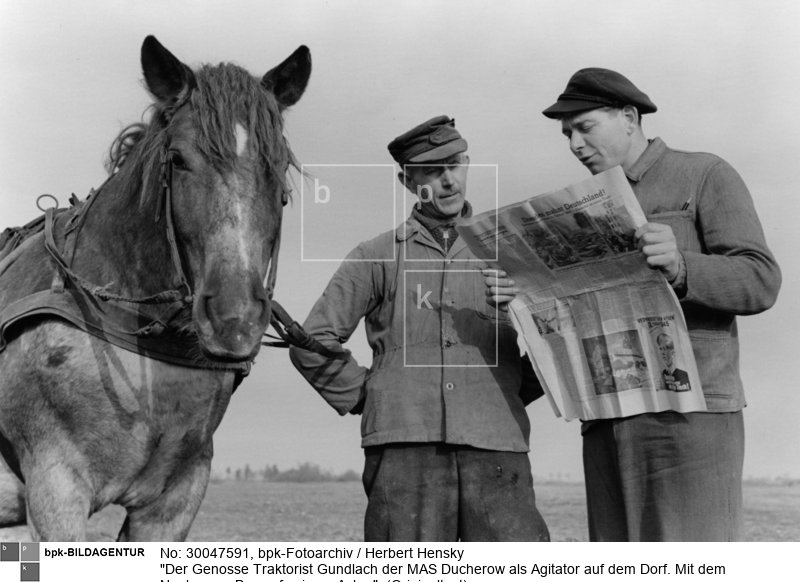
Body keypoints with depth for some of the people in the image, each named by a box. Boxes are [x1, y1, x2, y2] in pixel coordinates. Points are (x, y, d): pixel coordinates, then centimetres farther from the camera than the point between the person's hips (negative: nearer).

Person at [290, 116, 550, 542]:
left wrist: (510, 396, 8)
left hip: (495, 448, 1)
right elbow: (312, 342, 10)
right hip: (404, 450, -1)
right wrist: (365, 399, 5)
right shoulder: (377, 257, 12)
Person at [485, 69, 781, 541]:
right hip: (608, 422, 6)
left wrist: (679, 268, -26)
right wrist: (527, 298, -2)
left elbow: (760, 283, -7)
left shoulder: (706, 177, 4)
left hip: (689, 409, -6)